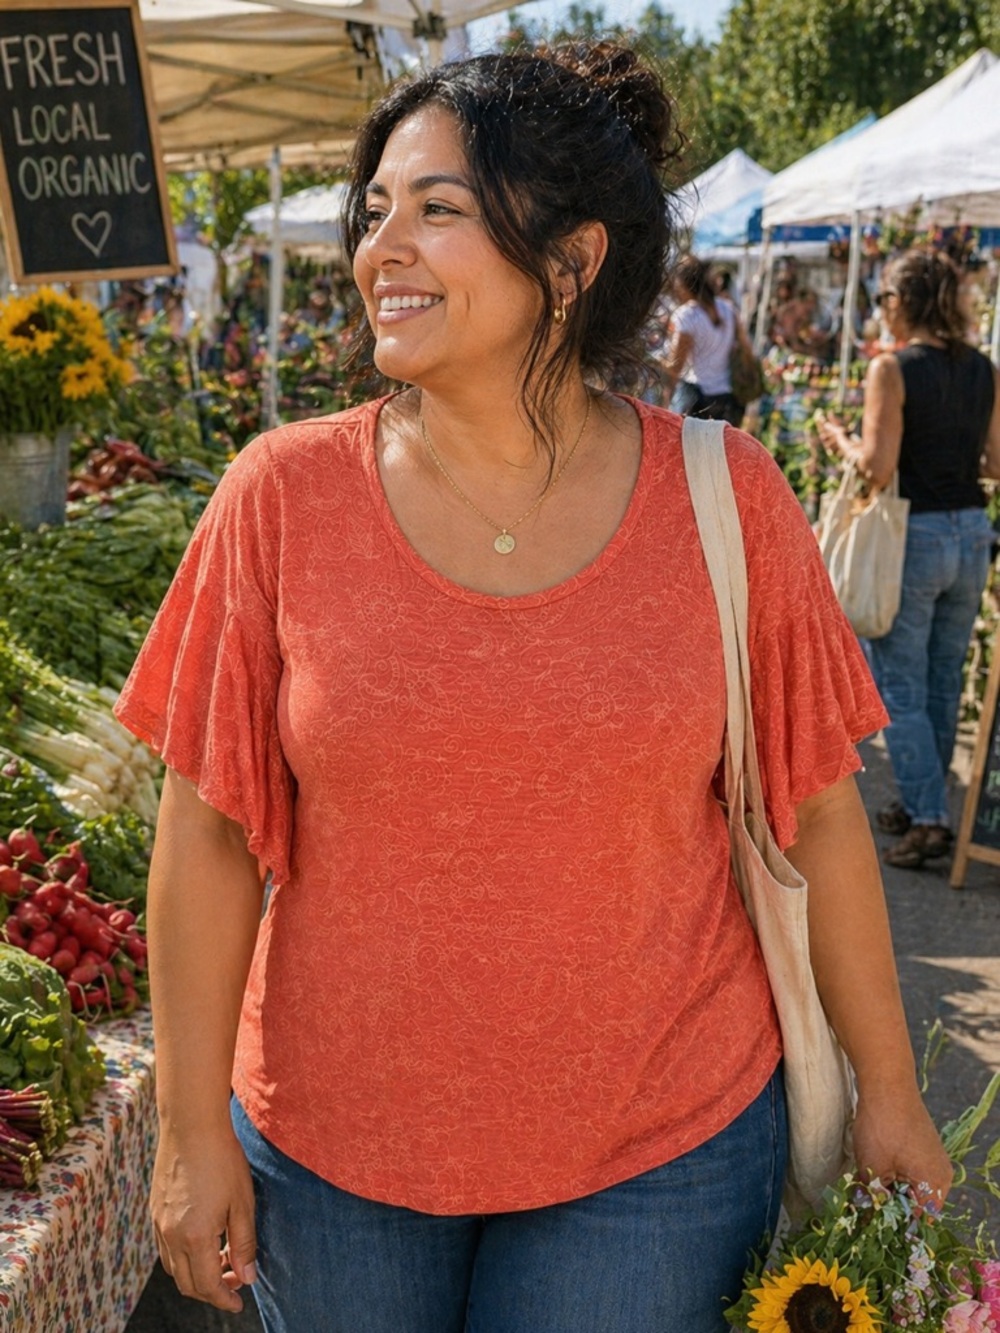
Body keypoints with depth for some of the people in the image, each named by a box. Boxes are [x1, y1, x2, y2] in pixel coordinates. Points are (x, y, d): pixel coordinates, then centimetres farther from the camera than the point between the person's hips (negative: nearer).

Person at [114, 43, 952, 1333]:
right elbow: (207, 836, -6)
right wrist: (194, 1129, -2)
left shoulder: (722, 498, -9)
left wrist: (887, 1089, 4)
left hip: (660, 1149, 0)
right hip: (329, 1147, 1)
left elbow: (816, 813, -2)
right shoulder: (283, 496, -10)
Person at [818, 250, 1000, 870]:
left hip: (914, 535, -6)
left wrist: (841, 440, 1)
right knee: (944, 685, 16)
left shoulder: (892, 368, -13)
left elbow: (878, 469, -18)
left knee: (902, 689, 3)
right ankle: (921, 805, 29)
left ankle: (928, 819, 2)